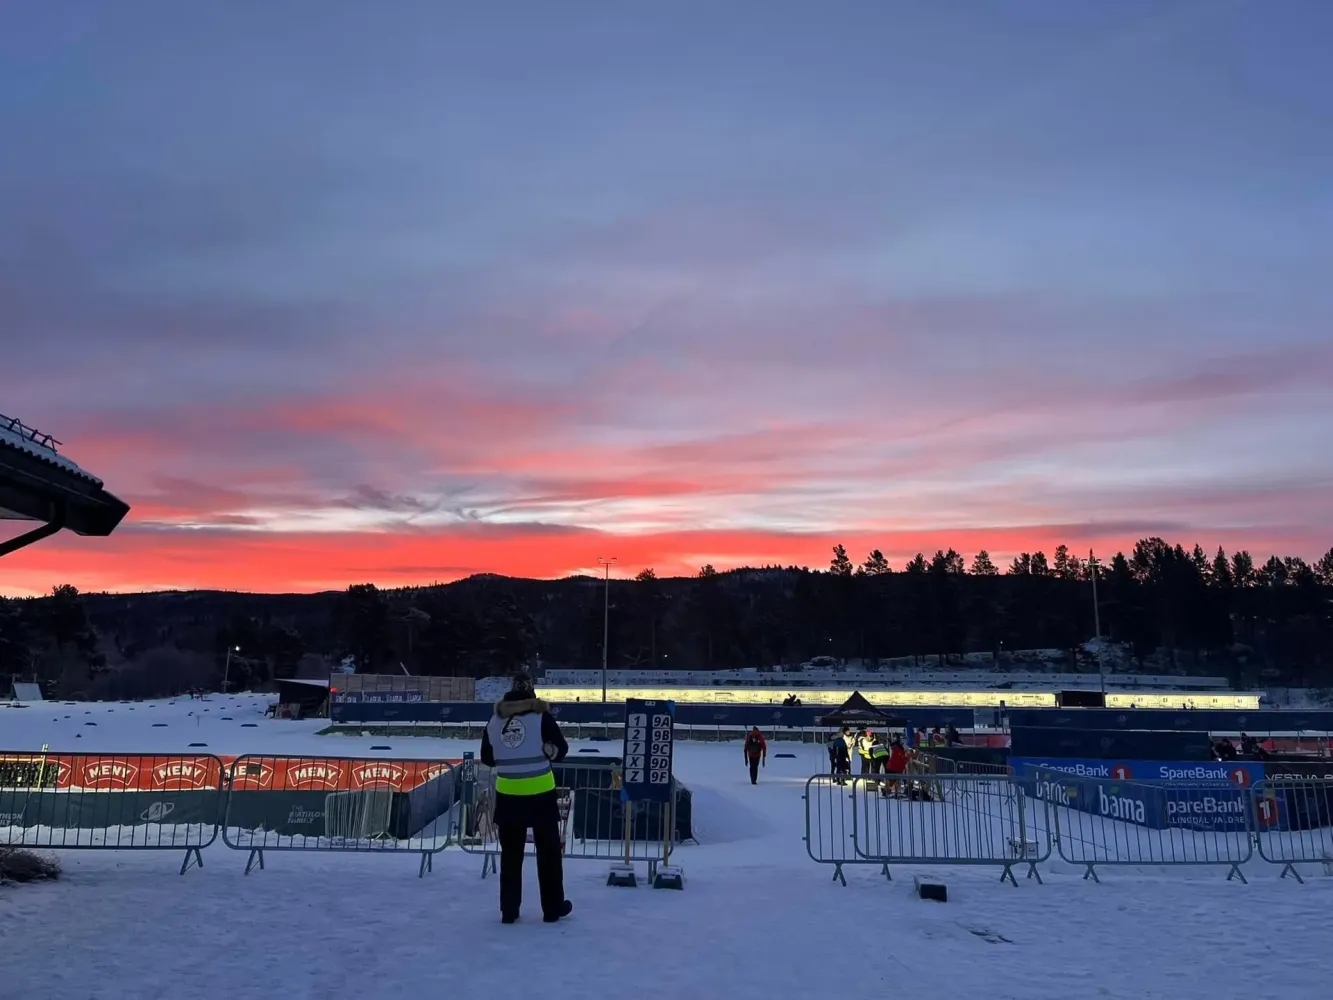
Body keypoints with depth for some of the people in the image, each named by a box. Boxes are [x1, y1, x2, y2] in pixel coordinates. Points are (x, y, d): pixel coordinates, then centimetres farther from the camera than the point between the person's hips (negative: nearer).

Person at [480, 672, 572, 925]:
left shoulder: (495, 720, 0)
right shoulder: (541, 716, -11)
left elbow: (487, 758, 8)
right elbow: (560, 750, -5)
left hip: (508, 795, 3)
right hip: (540, 793, -3)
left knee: (510, 852, 13)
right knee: (548, 850, 10)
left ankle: (509, 910, 17)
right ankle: (553, 908, 17)